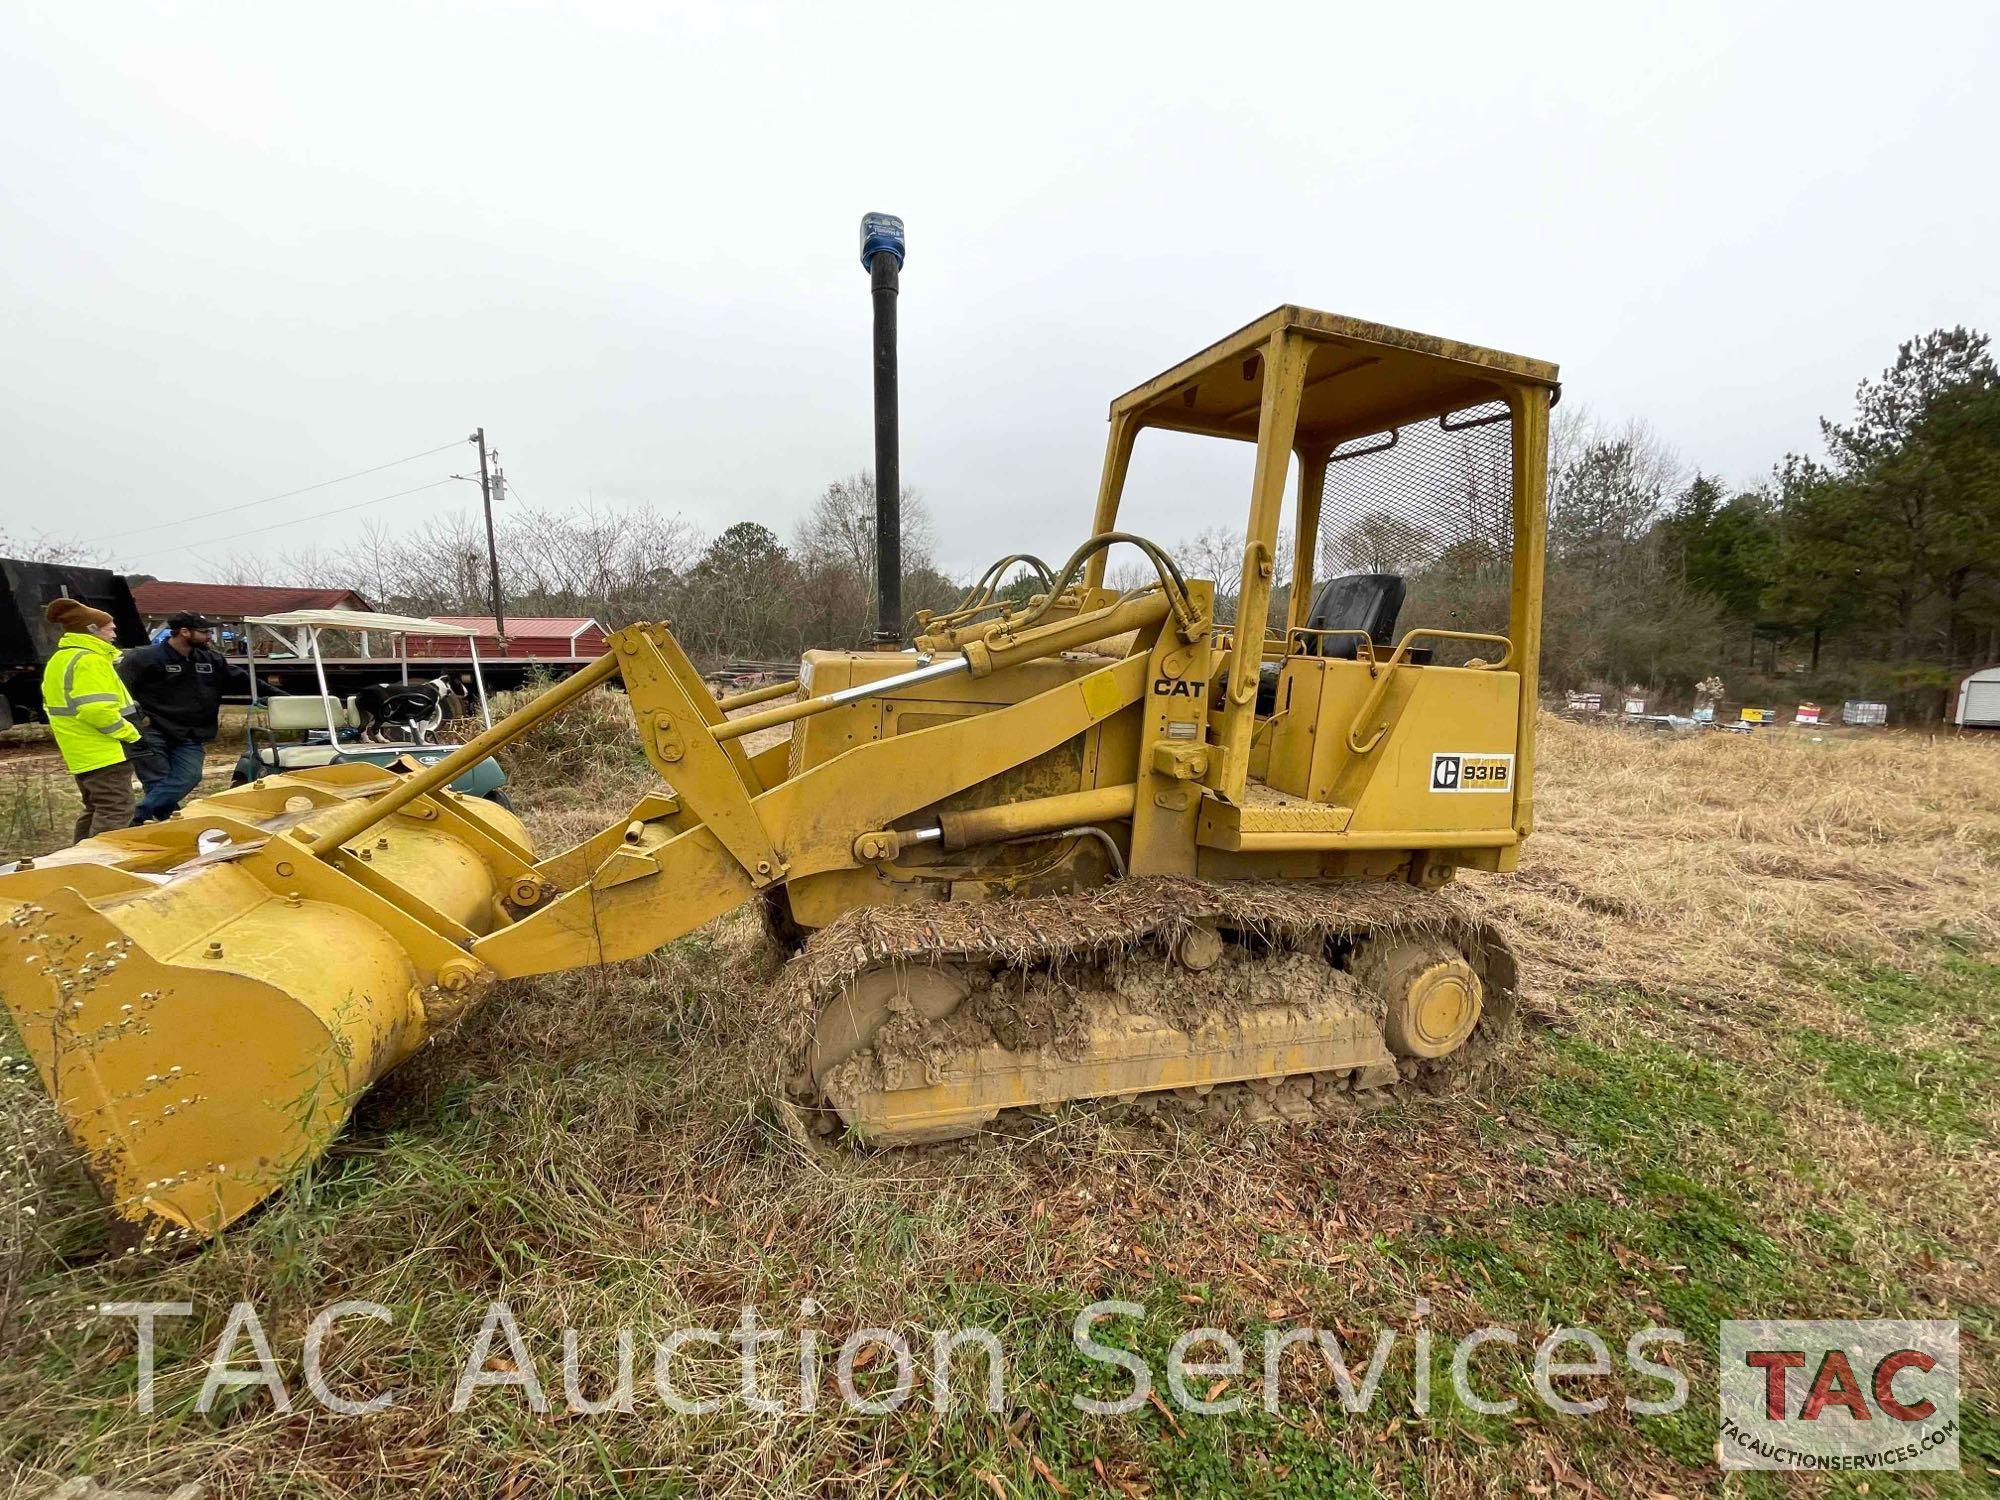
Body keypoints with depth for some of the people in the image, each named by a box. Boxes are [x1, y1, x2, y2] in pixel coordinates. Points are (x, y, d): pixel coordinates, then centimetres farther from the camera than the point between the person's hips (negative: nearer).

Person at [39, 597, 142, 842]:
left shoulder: (59, 659, 17)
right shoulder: (90, 660, -16)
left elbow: (53, 705, 23)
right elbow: (97, 710, -26)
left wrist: (74, 737, 23)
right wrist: (130, 734, -17)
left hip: (80, 753, 11)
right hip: (104, 753, -10)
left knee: (95, 811, 19)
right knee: (115, 813, -9)